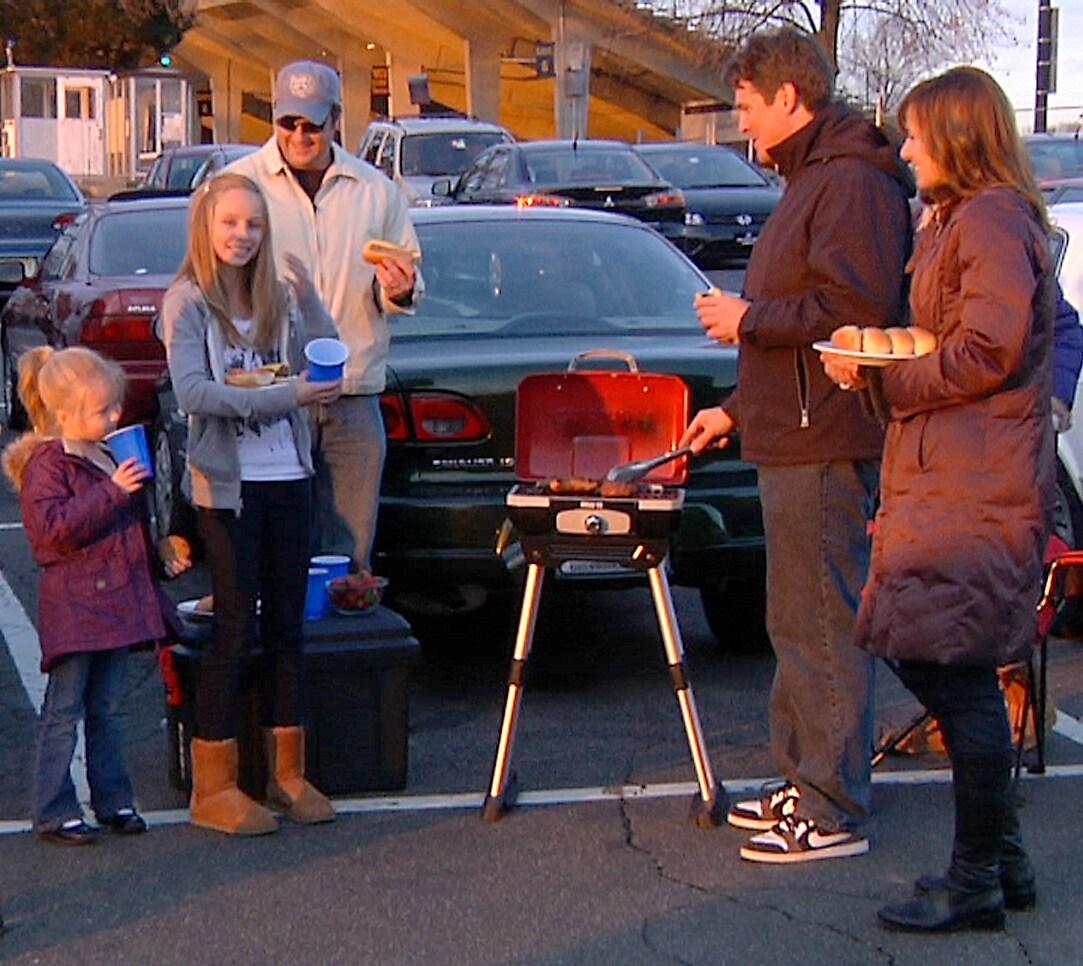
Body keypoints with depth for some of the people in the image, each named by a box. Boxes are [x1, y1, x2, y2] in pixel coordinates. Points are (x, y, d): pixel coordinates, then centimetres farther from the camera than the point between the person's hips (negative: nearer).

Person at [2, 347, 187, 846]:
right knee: (64, 710, -2)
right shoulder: (46, 464, -11)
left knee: (108, 708, 14)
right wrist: (112, 493, -26)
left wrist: (161, 554, 17)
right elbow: (54, 527, -24)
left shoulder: (109, 456, 15)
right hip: (73, 605, -8)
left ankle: (112, 801, 21)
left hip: (116, 597, 8)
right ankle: (53, 812, 4)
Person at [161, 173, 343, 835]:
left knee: (287, 625, 9)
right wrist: (286, 396, -22)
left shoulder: (276, 299, 10)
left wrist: (309, 298, -7)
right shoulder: (187, 301, -5)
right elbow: (193, 391, -18)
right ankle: (214, 788, 5)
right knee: (236, 628, -3)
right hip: (228, 484, -5)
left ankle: (287, 773, 20)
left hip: (288, 480, 5)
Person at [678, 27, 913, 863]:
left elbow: (855, 312, -24)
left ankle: (834, 811, 0)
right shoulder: (812, 181, 20)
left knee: (824, 627, -7)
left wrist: (749, 319, -13)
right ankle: (804, 784, 25)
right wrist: (736, 409, 25)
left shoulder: (853, 183, -14)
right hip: (794, 439, 11)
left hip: (825, 445, -11)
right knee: (797, 623, 16)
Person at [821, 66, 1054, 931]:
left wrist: (887, 382, -12)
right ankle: (1001, 858, 23)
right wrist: (880, 363, 8)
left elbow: (990, 353, -20)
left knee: (958, 674, -6)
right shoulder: (960, 220, 21)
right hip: (947, 479, 10)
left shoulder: (992, 222, -12)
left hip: (976, 493, -10)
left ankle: (977, 880, 3)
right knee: (934, 662, 13)